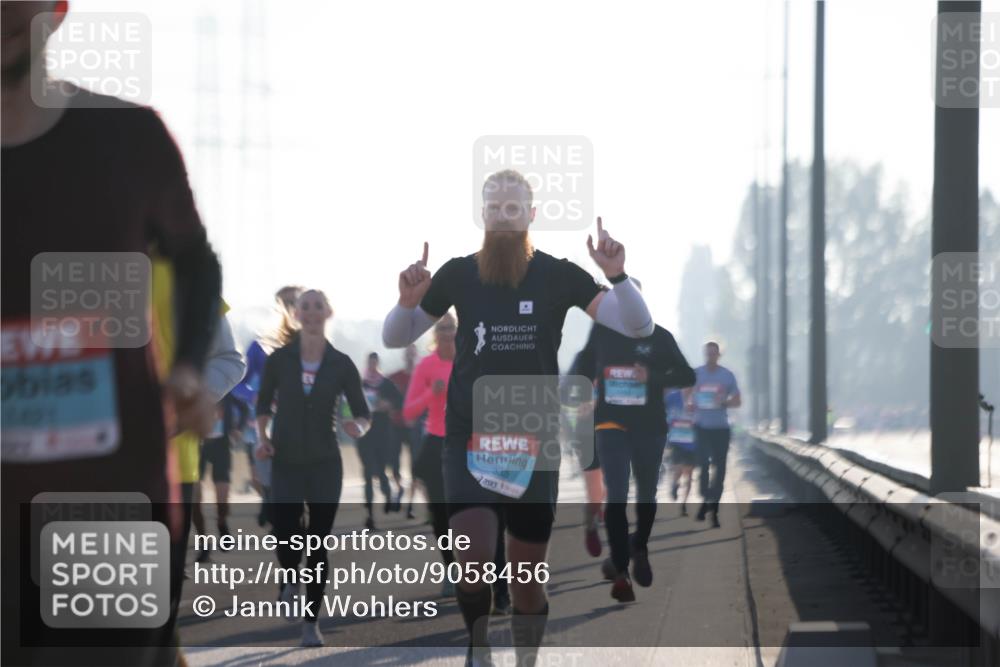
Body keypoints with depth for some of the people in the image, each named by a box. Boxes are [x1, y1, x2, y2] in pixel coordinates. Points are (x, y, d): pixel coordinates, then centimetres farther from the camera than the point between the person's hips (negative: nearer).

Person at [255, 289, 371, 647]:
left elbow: (362, 413, 2)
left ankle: (311, 621, 9)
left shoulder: (341, 364, -2)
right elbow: (264, 404, 9)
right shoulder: (279, 359, -2)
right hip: (286, 463, 0)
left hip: (325, 464, 0)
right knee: (284, 535, -9)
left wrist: (358, 426, -21)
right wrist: (262, 436, -9)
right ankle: (290, 580, 29)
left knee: (319, 542, -2)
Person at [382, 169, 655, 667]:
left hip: (534, 442, 1)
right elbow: (395, 338, 9)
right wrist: (408, 302, -13)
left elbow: (637, 326, -5)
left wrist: (616, 275, -23)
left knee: (527, 578, 5)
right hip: (468, 439, 0)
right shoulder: (458, 275, 0)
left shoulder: (558, 276, -2)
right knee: (474, 559, -19)